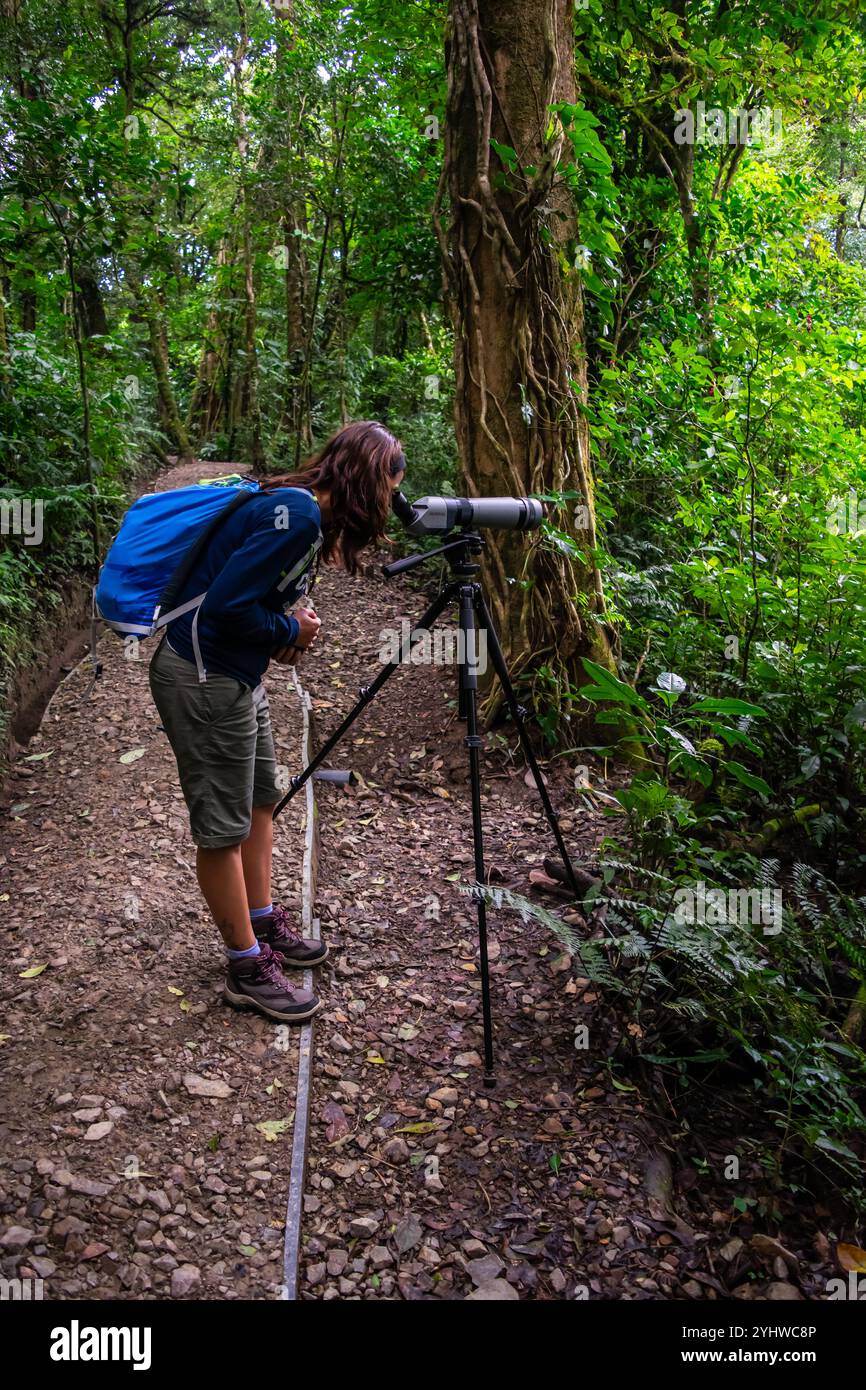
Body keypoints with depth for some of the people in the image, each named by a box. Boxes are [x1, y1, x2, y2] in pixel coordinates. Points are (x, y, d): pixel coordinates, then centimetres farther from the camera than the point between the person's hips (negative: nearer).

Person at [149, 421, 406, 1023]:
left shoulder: (304, 509, 7)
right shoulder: (296, 514, -23)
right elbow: (226, 605, -27)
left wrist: (291, 628, -1)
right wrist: (291, 631, -11)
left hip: (236, 674, 10)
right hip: (205, 680, -10)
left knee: (262, 798, 20)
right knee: (224, 827, 2)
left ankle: (264, 923, 36)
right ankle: (249, 968, 16)